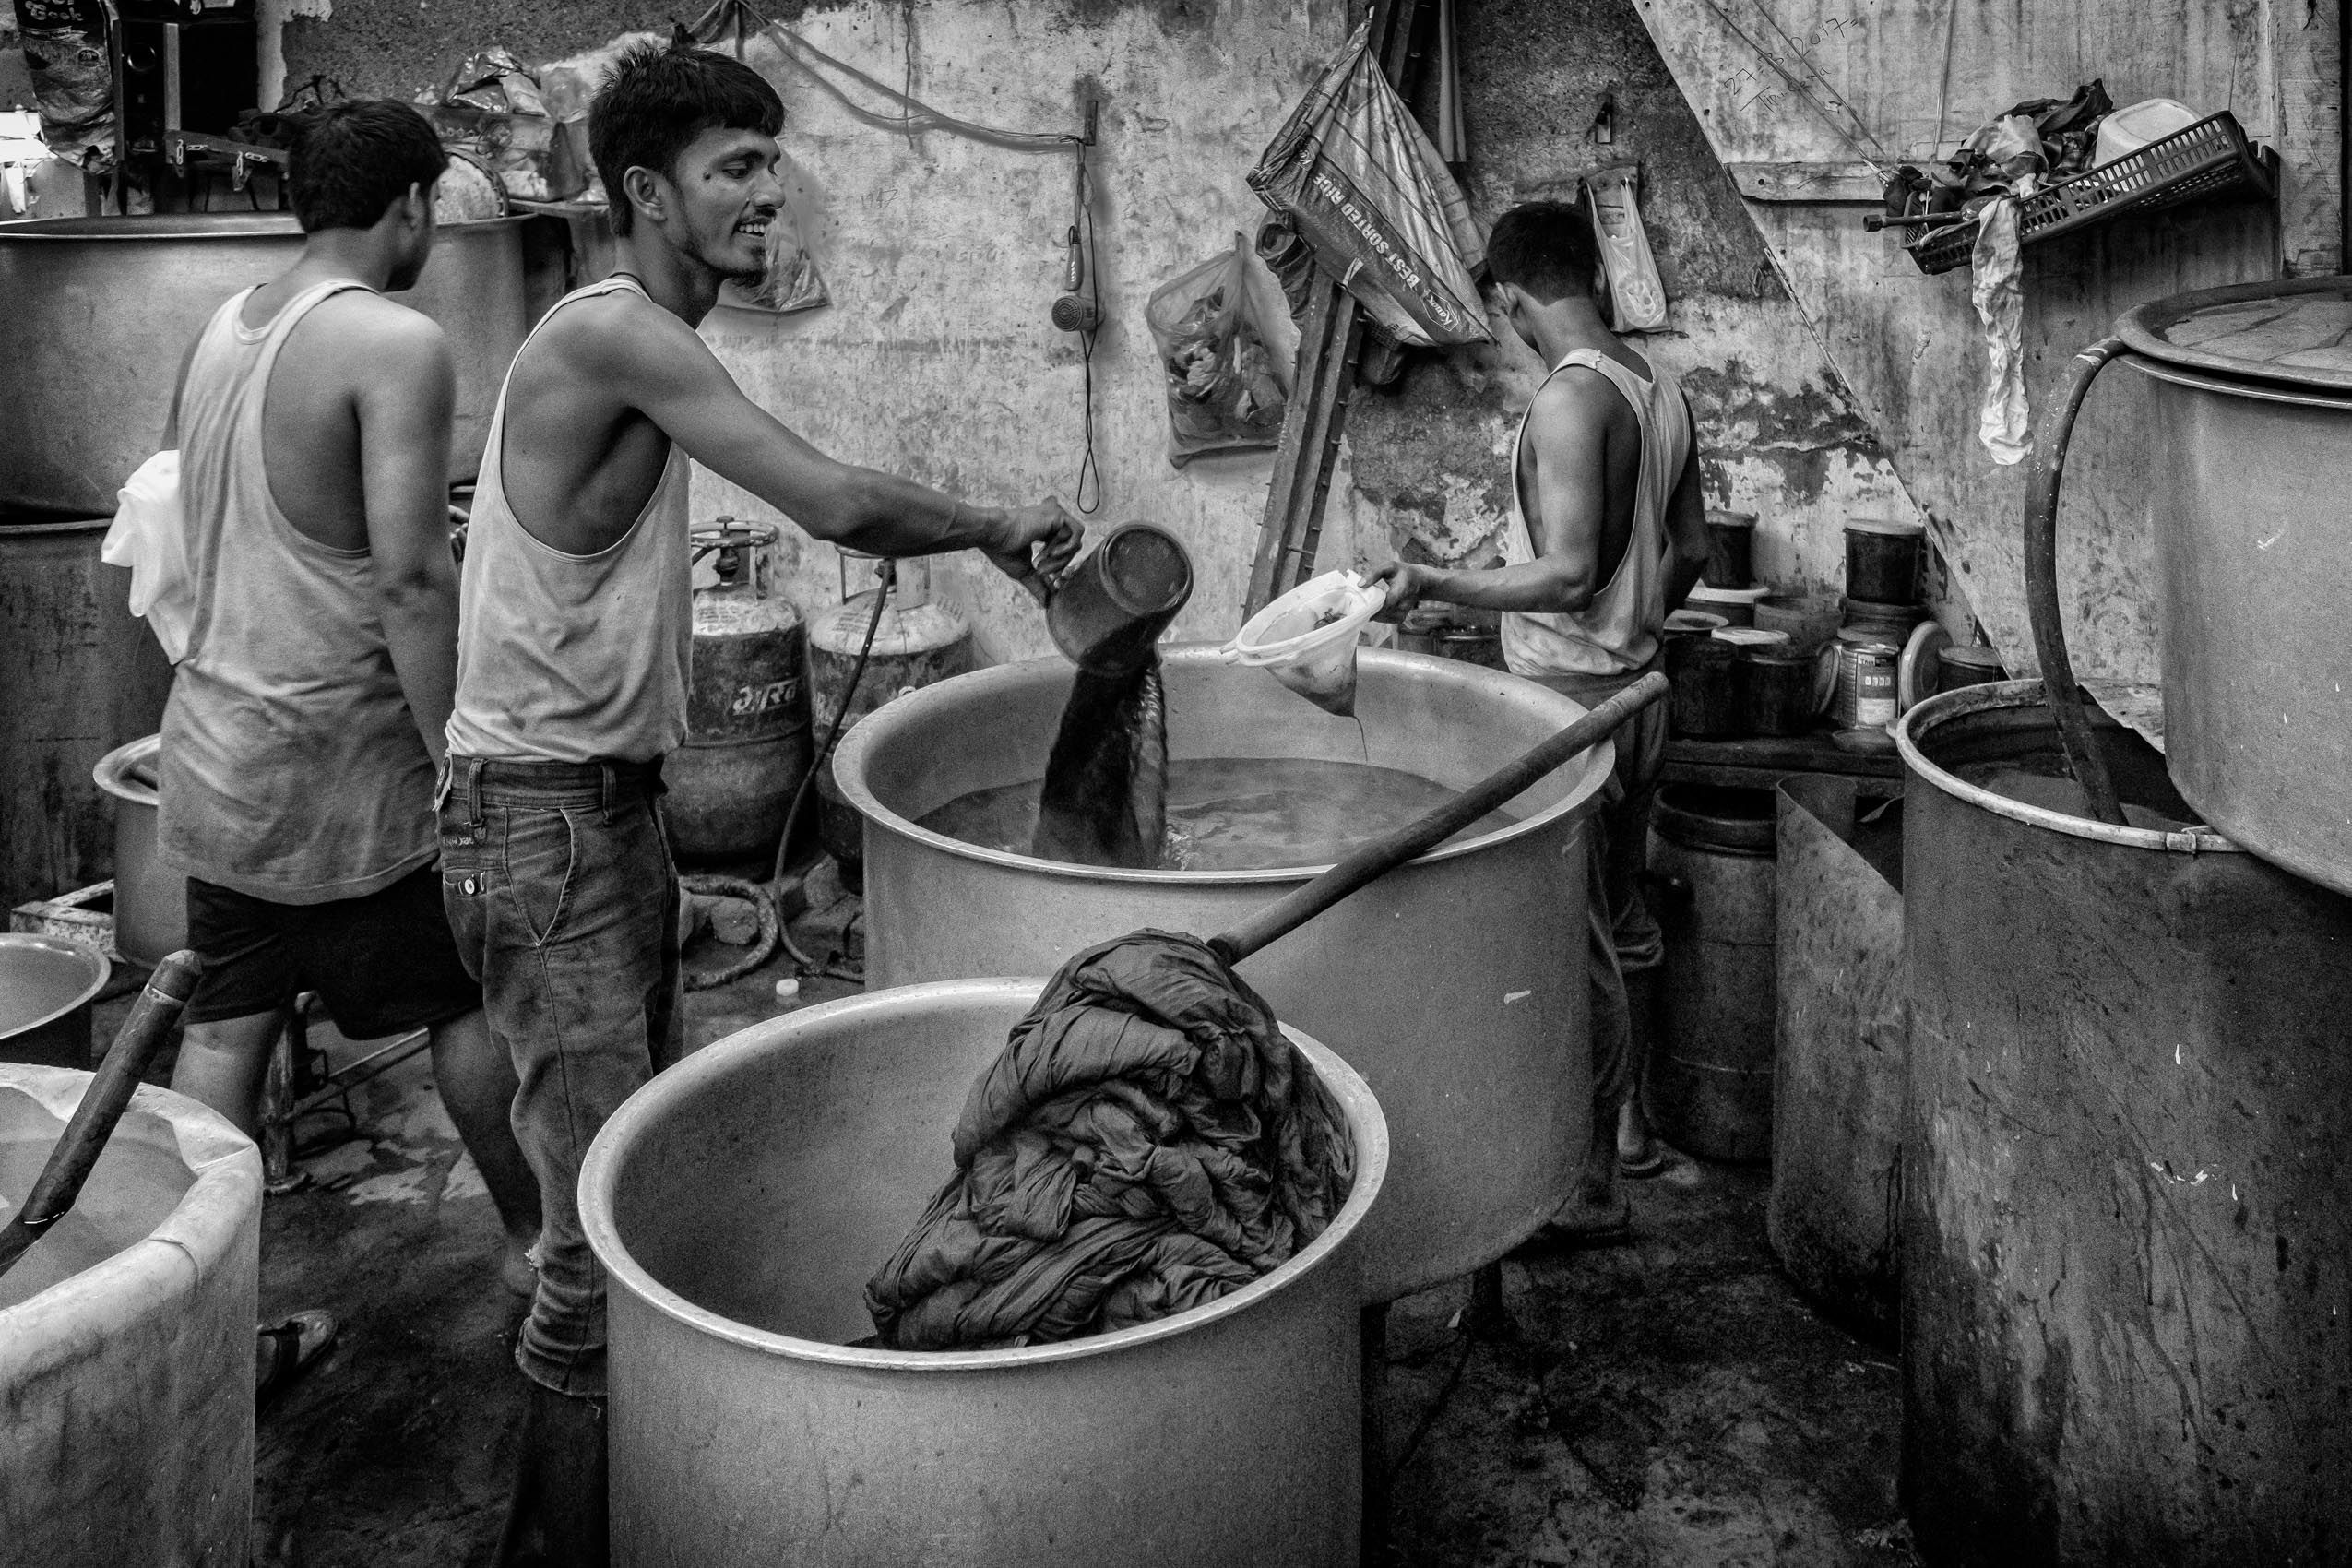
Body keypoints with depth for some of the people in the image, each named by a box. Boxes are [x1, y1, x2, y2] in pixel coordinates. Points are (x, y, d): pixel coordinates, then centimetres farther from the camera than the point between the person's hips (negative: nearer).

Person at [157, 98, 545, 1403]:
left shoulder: (217, 333, 9)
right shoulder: (394, 344, -17)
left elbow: (211, 546, 14)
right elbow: (411, 578, -23)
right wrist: (462, 761, -19)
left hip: (211, 742, 8)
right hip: (337, 763, -7)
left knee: (223, 1028, 12)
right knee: (466, 1002, 11)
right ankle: (537, 1241, 29)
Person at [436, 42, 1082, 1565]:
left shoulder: (635, 346, 14)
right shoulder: (615, 333, -18)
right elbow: (838, 503, -23)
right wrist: (999, 528, -7)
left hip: (616, 796, 10)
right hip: (543, 818, -10)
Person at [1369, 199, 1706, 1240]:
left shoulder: (1570, 400, -20)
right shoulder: (1659, 389, 8)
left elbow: (1568, 576, -26)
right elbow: (1690, 549, 17)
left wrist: (1431, 584, -25)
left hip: (1569, 696, -9)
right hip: (1639, 688, 9)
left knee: (1577, 942, -2)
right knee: (1624, 919, 20)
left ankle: (1589, 1180, 6)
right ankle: (1628, 1121, 34)